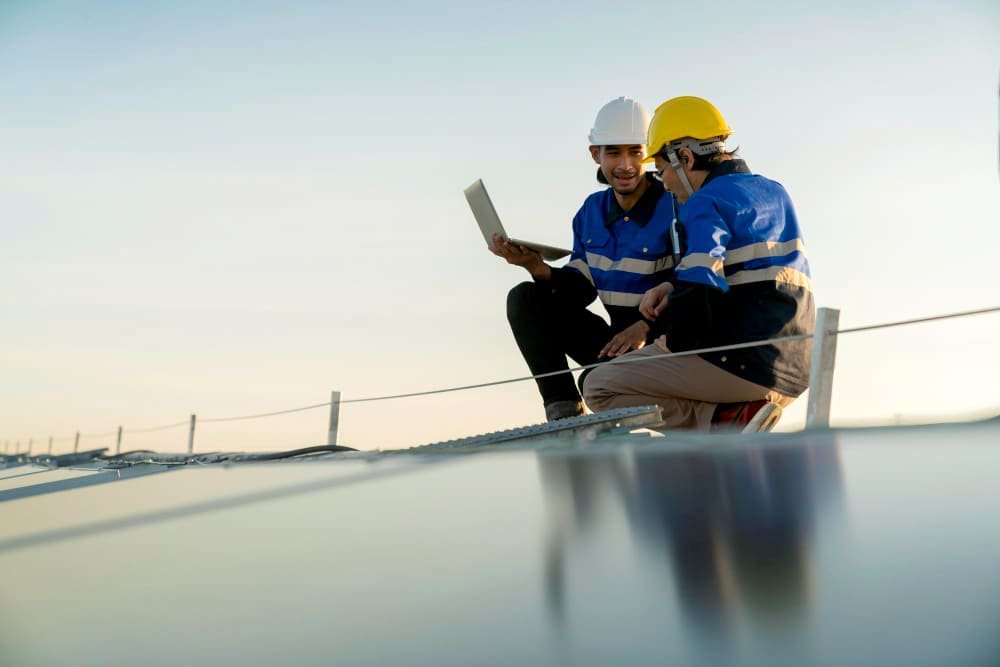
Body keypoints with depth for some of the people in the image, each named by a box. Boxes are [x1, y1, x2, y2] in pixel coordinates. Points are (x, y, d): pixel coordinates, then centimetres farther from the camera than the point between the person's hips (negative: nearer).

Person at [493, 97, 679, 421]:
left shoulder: (674, 209, -14)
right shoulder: (591, 212, 7)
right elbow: (580, 287, 8)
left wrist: (646, 327, -31)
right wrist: (538, 268, -11)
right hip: (618, 338, 7)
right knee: (525, 298, -6)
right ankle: (564, 412, -11)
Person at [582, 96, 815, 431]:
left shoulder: (705, 203, -10)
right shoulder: (773, 191, 17)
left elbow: (699, 294, -23)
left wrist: (669, 339, -4)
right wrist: (673, 287, 11)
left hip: (742, 362, -9)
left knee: (599, 386, -1)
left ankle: (724, 419, -11)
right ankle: (741, 412, 4)